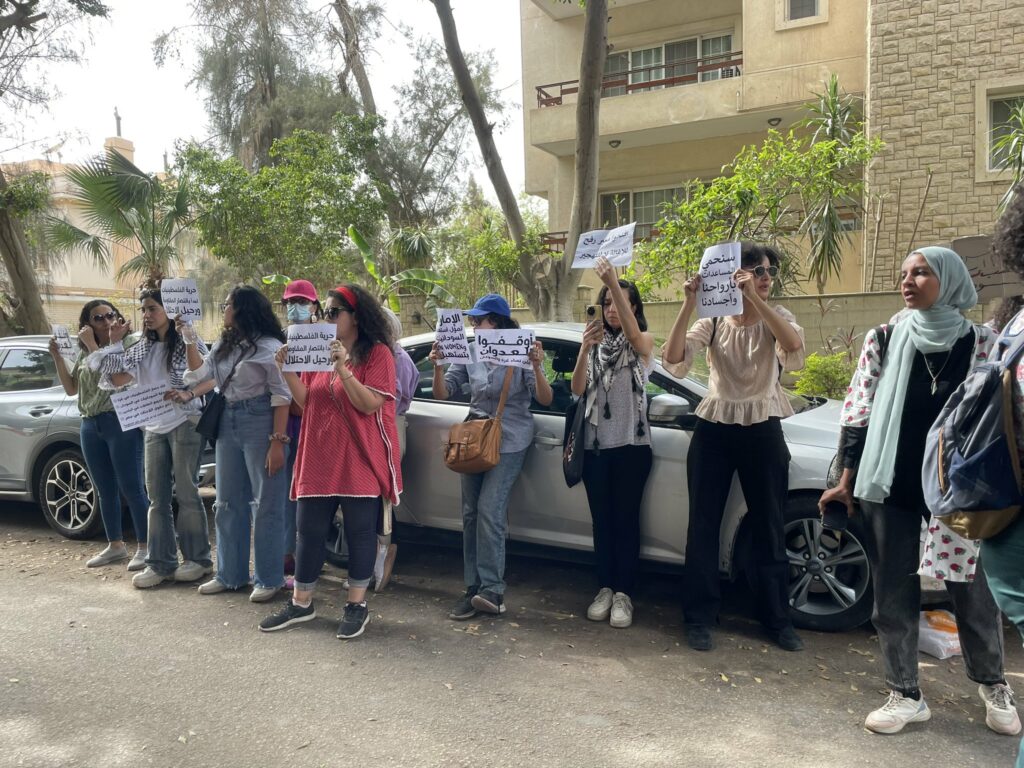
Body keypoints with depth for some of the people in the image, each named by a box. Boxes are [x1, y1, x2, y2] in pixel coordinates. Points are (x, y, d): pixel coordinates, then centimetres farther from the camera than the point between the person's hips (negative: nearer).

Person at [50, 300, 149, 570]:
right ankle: (115, 546, 23)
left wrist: (91, 344, -12)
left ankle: (144, 547, 1)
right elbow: (71, 388, 19)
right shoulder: (84, 354, 16)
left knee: (131, 489, -6)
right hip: (90, 426, 7)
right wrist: (57, 356, 9)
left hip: (121, 423, -7)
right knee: (105, 491, 12)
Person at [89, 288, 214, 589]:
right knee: (157, 497, 6)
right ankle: (160, 563, 12)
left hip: (185, 424, -6)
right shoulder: (143, 348, 13)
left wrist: (186, 395, -24)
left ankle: (198, 559, 9)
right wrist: (114, 343, 3)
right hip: (153, 427, 6)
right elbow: (118, 379, 5)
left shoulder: (188, 342, -4)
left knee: (185, 493, -1)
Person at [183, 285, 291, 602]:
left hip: (260, 422, -8)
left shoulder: (269, 346, -10)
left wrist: (277, 442, -19)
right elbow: (200, 373, 9)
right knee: (229, 502, 13)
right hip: (227, 424, 8)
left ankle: (269, 579, 9)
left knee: (266, 504, -1)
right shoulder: (224, 345, 14)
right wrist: (189, 339, 3)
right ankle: (230, 574, 25)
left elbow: (281, 396, -14)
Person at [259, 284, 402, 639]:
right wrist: (287, 371, -6)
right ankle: (301, 603, 23)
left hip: (361, 461, -5)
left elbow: (370, 404, -15)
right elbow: (306, 402, 8)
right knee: (309, 532, 10)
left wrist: (343, 368, -24)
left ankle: (357, 605, 17)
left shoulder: (378, 353, -5)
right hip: (318, 460, 5)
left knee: (359, 533, 4)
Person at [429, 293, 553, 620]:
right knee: (471, 514, 3)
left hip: (510, 442, -5)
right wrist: (437, 366, -14)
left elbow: (545, 399, -10)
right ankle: (474, 590, 11)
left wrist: (536, 367, -27)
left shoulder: (522, 354, -6)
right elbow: (443, 393, 4)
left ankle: (492, 589, -10)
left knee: (489, 511, -16)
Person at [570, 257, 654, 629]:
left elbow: (632, 333, -26)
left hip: (630, 445, -4)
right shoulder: (596, 345, 11)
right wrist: (584, 348, -19)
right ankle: (605, 588, 16)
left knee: (626, 519, 0)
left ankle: (624, 594, 6)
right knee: (602, 520, 8)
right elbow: (577, 389, -2)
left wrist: (614, 282, -39)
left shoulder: (644, 343, 1)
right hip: (595, 445, 4)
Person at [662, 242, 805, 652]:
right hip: (714, 430, 0)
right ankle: (700, 618, 17)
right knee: (704, 525, 4)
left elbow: (794, 345, -24)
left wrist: (755, 299, -29)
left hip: (763, 432, 0)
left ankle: (778, 620, 24)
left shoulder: (777, 317, 0)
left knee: (768, 527, 9)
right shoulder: (713, 321, 0)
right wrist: (689, 303, -23)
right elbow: (673, 356, -16)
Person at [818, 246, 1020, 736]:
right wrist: (847, 479, 3)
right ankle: (905, 695, 22)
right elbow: (858, 413, 4)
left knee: (972, 592, 10)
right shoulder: (883, 339, 2)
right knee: (892, 595, 6)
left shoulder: (980, 343, -1)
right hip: (889, 487, 1)